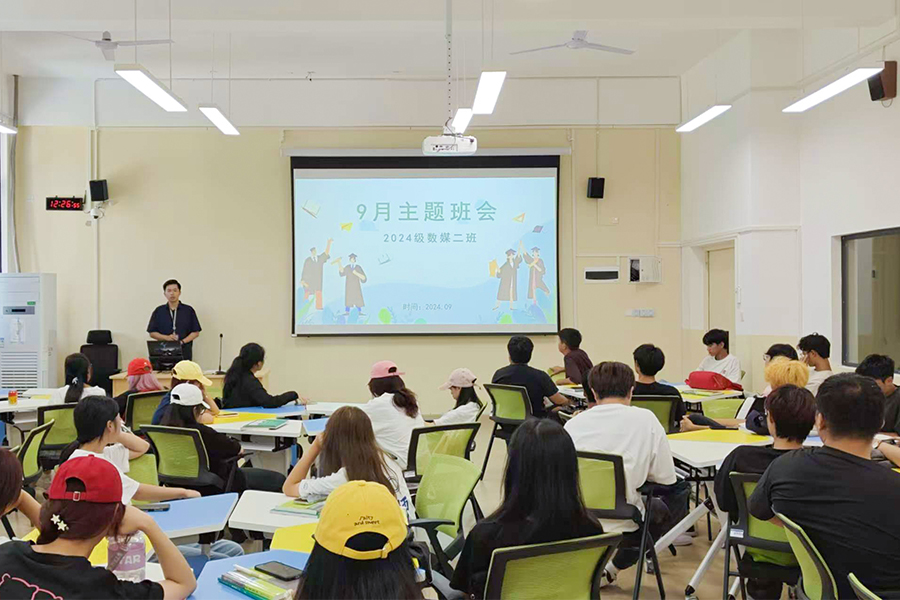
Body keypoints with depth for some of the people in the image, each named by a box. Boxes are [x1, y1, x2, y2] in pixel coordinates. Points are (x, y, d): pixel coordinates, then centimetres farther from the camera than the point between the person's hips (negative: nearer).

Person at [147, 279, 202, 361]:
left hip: (184, 353, -1)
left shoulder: (189, 310, 8)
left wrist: (183, 341, -9)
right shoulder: (158, 311, 11)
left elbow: (196, 332, 8)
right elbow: (152, 333, 10)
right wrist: (167, 338, -8)